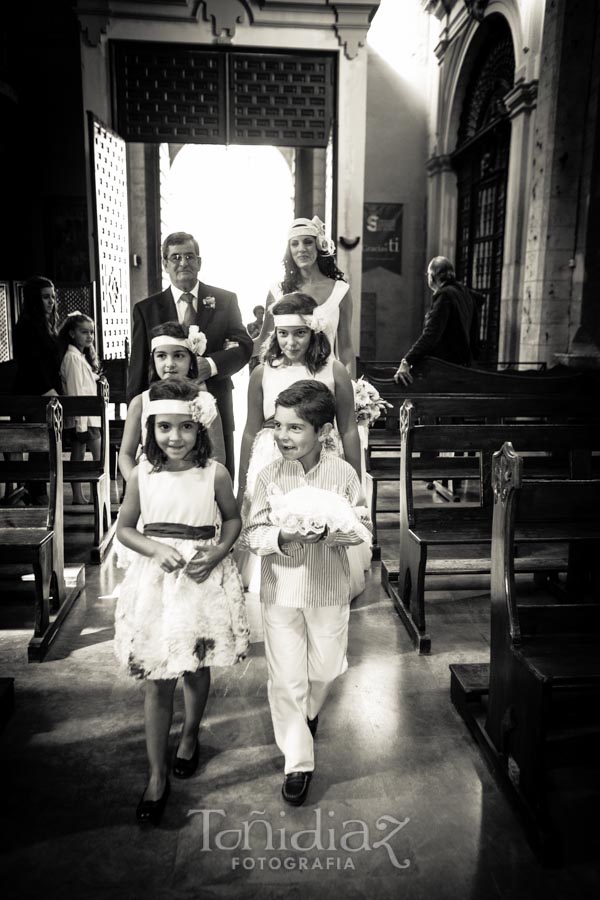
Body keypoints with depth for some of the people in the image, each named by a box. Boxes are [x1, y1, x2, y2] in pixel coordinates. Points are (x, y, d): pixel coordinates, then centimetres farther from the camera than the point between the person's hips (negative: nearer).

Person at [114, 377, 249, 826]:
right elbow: (125, 528, 3)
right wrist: (156, 549, -14)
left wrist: (217, 553, -13)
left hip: (204, 579, 0)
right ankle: (157, 776, 21)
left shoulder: (215, 473, -10)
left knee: (197, 668, 17)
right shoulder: (142, 473, -6)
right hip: (156, 580, 1)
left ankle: (190, 738, 46)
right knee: (158, 680, 6)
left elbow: (233, 519, 4)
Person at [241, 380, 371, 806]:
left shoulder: (343, 473, -9)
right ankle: (298, 762, 21)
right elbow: (253, 532, -6)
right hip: (281, 591, 0)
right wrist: (283, 538, -26)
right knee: (286, 679, 4)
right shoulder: (269, 476, -9)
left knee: (327, 669, 18)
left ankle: (309, 712, 52)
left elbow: (362, 527, -3)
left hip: (329, 590, 1)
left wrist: (328, 530, -22)